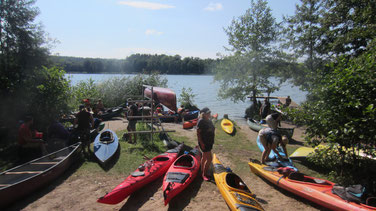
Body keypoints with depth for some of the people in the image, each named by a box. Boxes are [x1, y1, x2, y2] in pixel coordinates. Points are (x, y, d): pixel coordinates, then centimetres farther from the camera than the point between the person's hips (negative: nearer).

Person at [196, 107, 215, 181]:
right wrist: (201, 143, -21)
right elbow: (198, 133, -18)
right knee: (209, 158, -8)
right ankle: (204, 174, 6)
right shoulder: (201, 121, -16)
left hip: (209, 142, 8)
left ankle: (202, 171, 33)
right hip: (204, 143, -8)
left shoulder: (209, 121, 9)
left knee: (204, 157, 19)